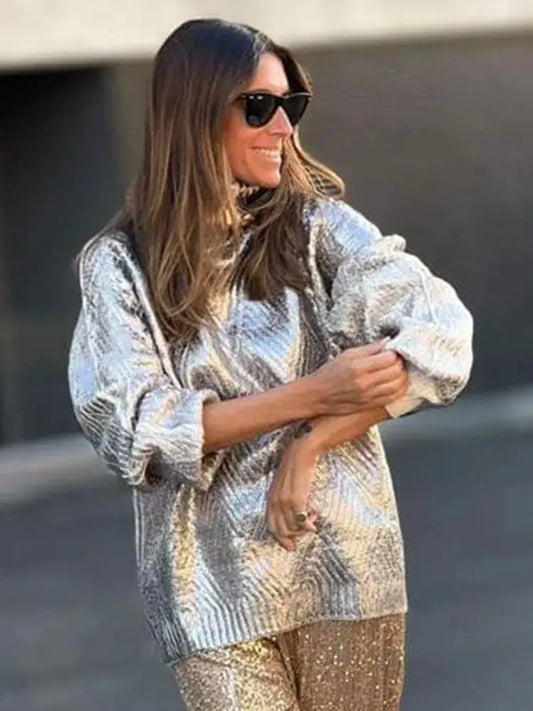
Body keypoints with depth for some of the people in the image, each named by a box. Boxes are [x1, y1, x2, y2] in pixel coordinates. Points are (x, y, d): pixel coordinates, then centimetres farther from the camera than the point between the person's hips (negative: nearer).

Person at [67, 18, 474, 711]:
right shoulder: (120, 264, 1)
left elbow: (439, 337, -8)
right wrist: (312, 396, -16)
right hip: (216, 584, -1)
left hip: (347, 565, 1)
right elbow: (131, 430, -9)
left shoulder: (317, 226, 3)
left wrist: (311, 447, -17)